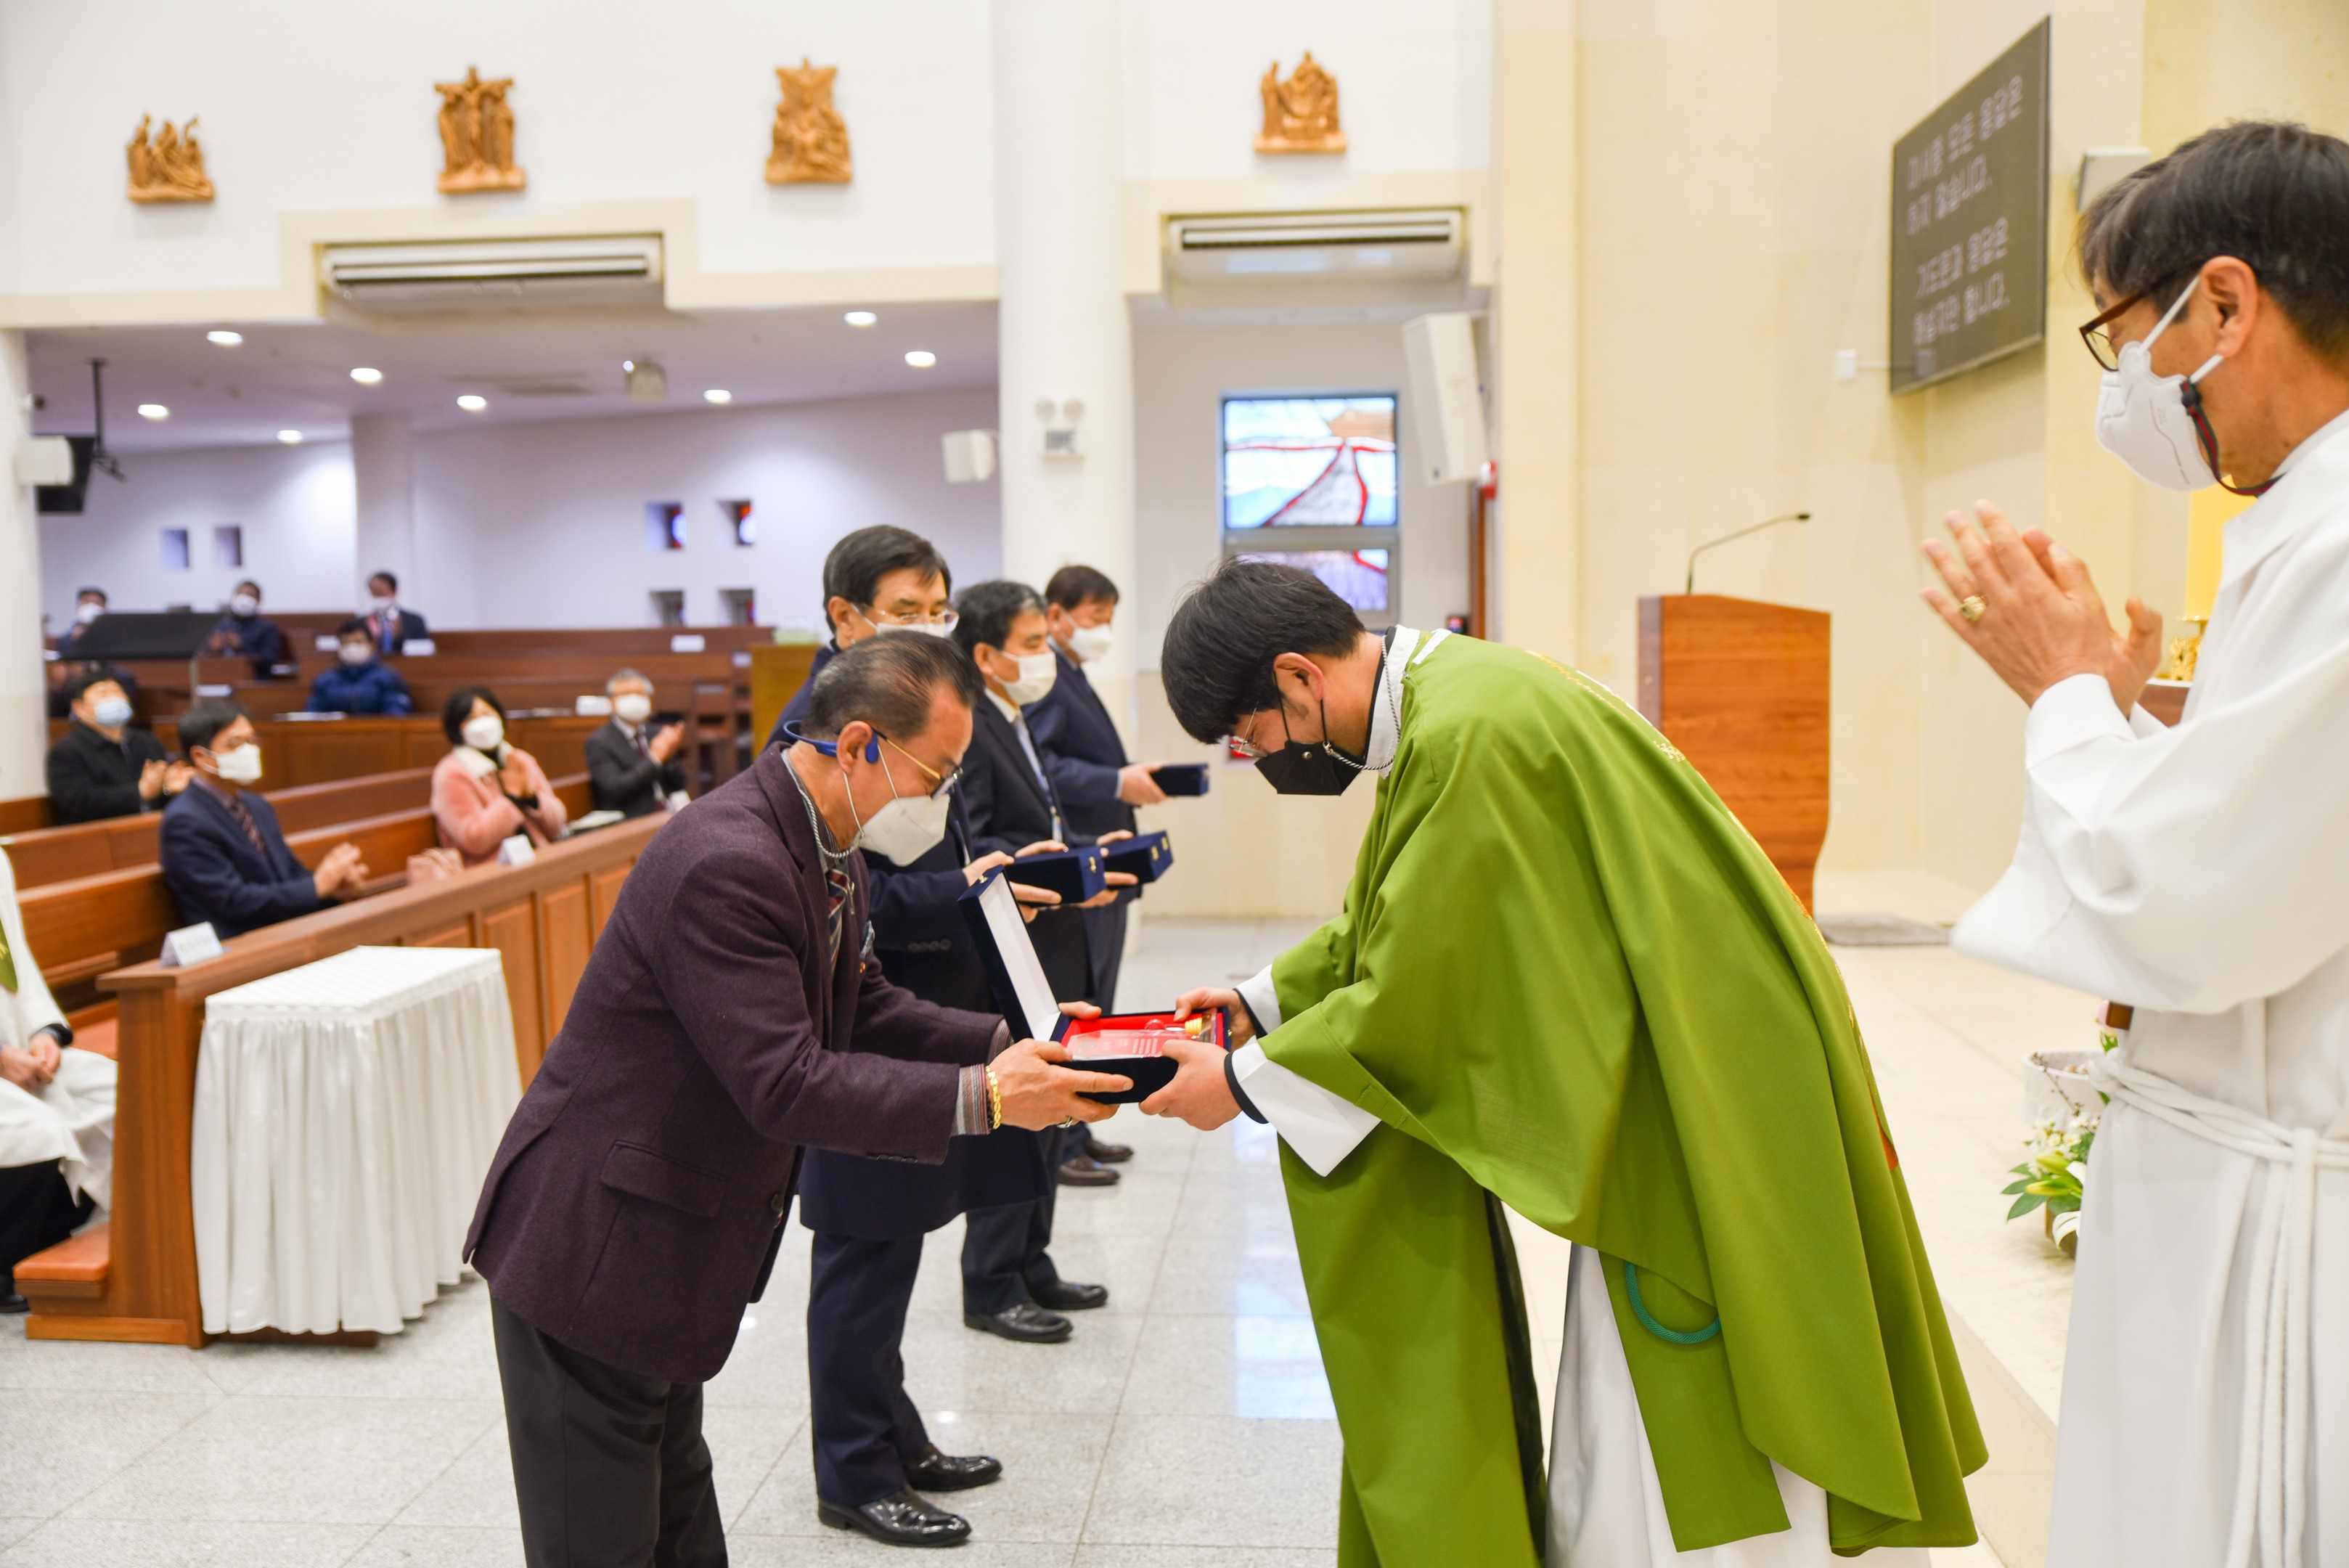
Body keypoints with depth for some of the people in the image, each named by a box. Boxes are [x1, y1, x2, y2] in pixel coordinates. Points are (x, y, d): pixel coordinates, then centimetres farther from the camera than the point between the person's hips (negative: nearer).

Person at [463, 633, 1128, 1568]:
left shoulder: (825, 848, 3)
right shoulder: (729, 861, -29)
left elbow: (860, 1008, 10)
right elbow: (786, 1085, -31)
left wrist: (1002, 1041, -3)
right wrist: (981, 1099, -29)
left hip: (665, 1240, 10)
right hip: (589, 1251, -10)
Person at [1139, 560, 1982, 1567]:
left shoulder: (1470, 734, -25)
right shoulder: (1444, 699, 6)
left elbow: (1418, 988, -22)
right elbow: (1396, 926, 18)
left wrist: (1246, 1080, -12)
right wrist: (1266, 999, 11)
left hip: (1702, 1100, -10)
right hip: (1657, 1088, 10)